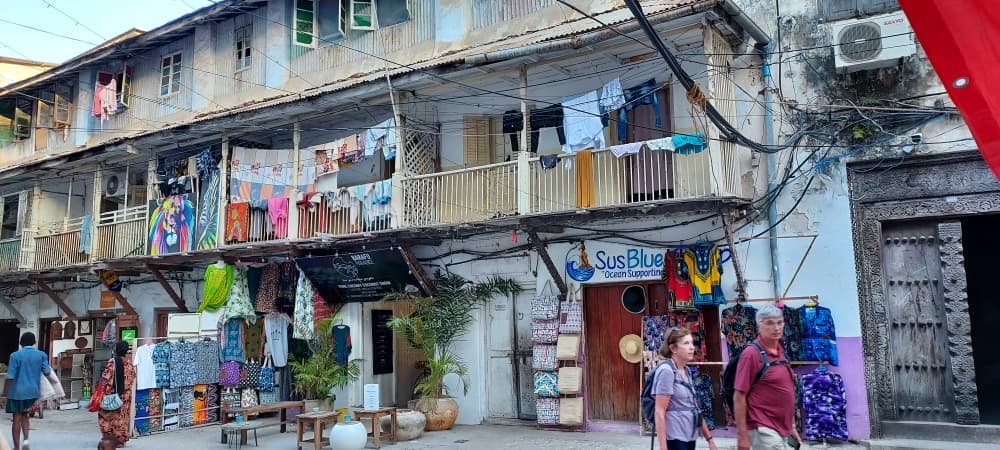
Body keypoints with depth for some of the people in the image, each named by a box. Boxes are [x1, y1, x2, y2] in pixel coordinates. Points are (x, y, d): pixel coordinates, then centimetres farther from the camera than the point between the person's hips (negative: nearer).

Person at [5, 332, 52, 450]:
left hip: (17, 391, -3)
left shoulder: (15, 355, -8)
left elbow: (10, 376, -9)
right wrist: (50, 367, 18)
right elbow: (47, 371, -4)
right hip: (33, 391, 3)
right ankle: (26, 439, 1)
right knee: (24, 415, 20)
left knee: (17, 419, 6)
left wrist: (5, 390, 2)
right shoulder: (41, 355, 0)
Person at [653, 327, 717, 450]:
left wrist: (709, 439, 16)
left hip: (690, 437, 8)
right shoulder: (666, 371, -12)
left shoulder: (687, 371, 11)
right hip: (675, 438, -8)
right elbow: (659, 412, -16)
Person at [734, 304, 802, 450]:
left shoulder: (781, 353, 10)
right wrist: (742, 436, -17)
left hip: (782, 430, 8)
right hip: (764, 430, -8)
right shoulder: (752, 354, -14)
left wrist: (791, 426, 17)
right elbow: (739, 397, -15)